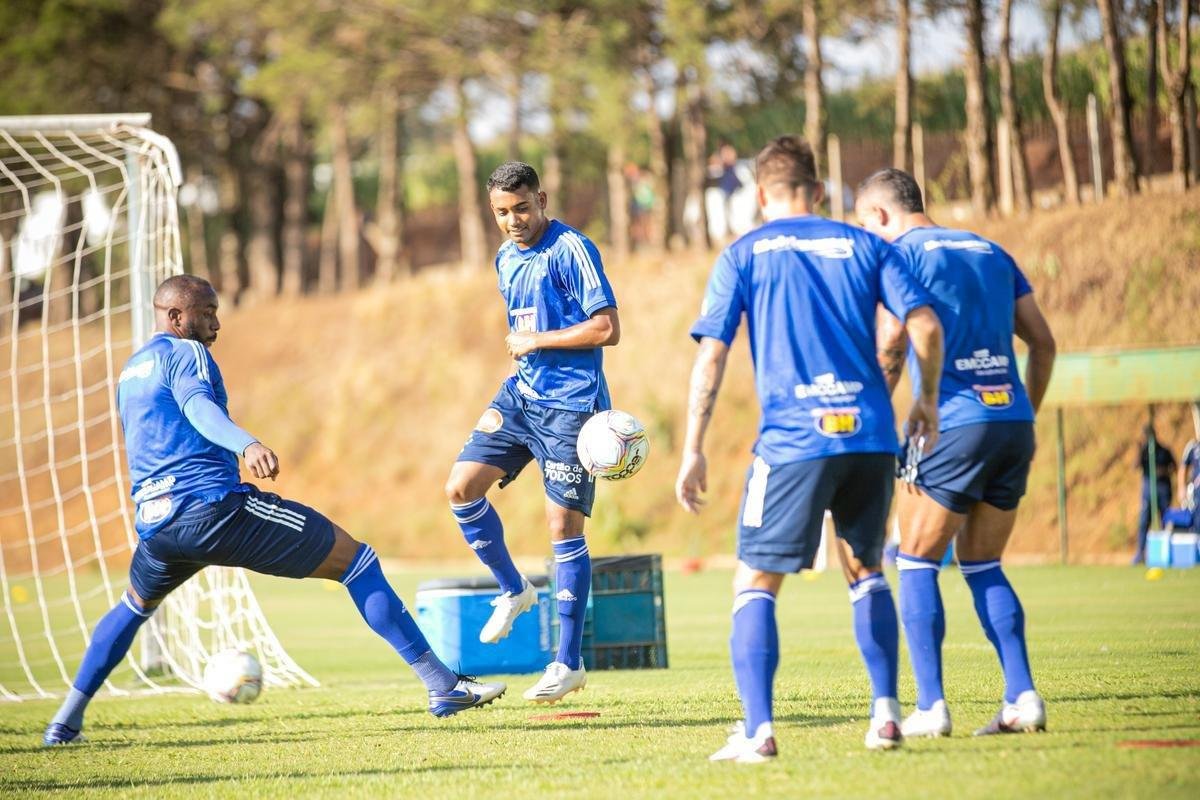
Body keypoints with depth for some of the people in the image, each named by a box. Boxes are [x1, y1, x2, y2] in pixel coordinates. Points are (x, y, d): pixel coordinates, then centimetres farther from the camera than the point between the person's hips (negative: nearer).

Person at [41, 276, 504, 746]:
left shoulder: (129, 372, 26)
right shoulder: (184, 353, 2)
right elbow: (198, 406, -20)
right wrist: (247, 445, -39)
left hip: (154, 524, 8)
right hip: (214, 506, -8)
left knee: (135, 606, 39)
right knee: (356, 560, -2)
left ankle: (66, 720, 29)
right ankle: (441, 684, -10)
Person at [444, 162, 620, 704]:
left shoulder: (570, 250, -12)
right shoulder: (506, 260, 13)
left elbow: (607, 329, -16)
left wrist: (536, 341, -13)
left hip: (569, 405, -8)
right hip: (520, 395, 8)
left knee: (564, 527, -6)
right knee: (461, 487, -4)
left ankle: (569, 663, -1)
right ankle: (512, 589, 18)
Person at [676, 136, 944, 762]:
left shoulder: (743, 254, 6)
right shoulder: (862, 246, 12)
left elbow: (711, 356, -1)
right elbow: (925, 326, 3)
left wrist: (693, 451, 2)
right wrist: (928, 401, 19)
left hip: (791, 440, -3)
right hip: (870, 435, 3)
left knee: (755, 585, 3)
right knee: (865, 572, 22)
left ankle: (757, 730, -10)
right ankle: (885, 712, 13)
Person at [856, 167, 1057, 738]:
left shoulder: (899, 252, 0)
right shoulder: (990, 252, 19)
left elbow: (891, 339, -13)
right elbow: (1043, 340, 18)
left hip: (955, 424, -6)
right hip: (1014, 419, 6)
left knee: (917, 562, 5)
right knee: (982, 564, 16)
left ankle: (930, 707, -3)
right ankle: (1022, 698, 5)